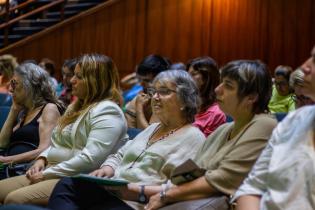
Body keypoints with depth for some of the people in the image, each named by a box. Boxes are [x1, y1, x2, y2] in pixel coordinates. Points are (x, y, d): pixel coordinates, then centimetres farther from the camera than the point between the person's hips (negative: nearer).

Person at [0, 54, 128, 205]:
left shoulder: (106, 111, -12)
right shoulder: (77, 106, 20)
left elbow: (91, 159, -23)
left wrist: (47, 173, -18)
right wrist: (42, 159, 3)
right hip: (53, 173, 10)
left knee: (14, 199, -27)